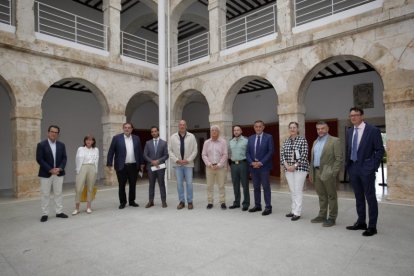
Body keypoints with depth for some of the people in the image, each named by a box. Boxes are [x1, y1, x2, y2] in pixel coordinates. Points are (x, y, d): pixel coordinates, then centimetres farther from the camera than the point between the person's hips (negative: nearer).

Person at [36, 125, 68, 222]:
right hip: (46, 173, -3)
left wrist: (59, 168, -12)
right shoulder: (41, 145, -4)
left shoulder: (61, 145, 6)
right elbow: (39, 159, -10)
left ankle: (59, 212, 17)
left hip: (59, 173, 3)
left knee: (58, 193, 9)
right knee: (45, 194, 4)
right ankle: (44, 214, 13)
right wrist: (50, 170, -16)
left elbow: (64, 158, 5)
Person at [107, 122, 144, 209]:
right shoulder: (116, 138, -1)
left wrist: (141, 163, 8)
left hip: (133, 166, 2)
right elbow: (111, 151, -2)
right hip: (121, 166, -2)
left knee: (133, 185, 10)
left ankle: (132, 201, 25)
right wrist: (109, 163, -6)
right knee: (122, 185, 7)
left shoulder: (136, 138, 7)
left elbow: (140, 151, 10)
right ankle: (122, 202, 22)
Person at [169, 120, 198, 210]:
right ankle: (182, 201, 18)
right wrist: (176, 160, -8)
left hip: (188, 163, -1)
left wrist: (188, 160, -9)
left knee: (189, 183, 1)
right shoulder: (173, 137, 4)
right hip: (177, 164, 1)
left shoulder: (191, 136, 1)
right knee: (179, 183, 6)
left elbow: (195, 150, 0)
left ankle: (190, 201, 14)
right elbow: (170, 150, 2)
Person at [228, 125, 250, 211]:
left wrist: (249, 163, -10)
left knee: (245, 185, 0)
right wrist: (230, 164, 13)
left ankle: (246, 203, 10)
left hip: (243, 164, -5)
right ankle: (236, 202, 22)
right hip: (233, 164, 5)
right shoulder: (231, 142, 14)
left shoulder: (246, 140, -2)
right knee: (235, 185, 11)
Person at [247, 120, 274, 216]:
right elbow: (248, 152, 9)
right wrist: (252, 162, -7)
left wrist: (261, 162, -15)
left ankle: (268, 207, 9)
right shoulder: (250, 138, 11)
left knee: (266, 187, 0)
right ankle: (257, 205, 22)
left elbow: (271, 151, -9)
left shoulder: (268, 137, -2)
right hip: (253, 166, 4)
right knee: (256, 187, 11)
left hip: (264, 166, -4)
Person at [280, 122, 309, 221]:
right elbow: (282, 154, 6)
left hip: (300, 168, -5)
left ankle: (297, 212, 3)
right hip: (288, 169, 5)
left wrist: (295, 165, -15)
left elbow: (304, 155, -11)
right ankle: (293, 210, 21)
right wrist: (286, 165, -8)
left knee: (298, 191, -4)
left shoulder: (302, 140, -4)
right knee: (292, 191, 11)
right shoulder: (286, 141, 10)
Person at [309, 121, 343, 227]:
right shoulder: (315, 142, 16)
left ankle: (332, 218, 14)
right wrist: (311, 172, 13)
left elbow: (339, 158, -10)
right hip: (316, 172, 6)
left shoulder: (334, 140, -4)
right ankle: (322, 216, 25)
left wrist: (333, 173, -16)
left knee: (331, 196, 4)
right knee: (321, 196, 15)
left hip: (328, 173, -6)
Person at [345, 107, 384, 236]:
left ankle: (372, 226, 14)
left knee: (370, 197, 3)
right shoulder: (349, 132, 10)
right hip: (353, 168, 6)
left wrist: (373, 167, -12)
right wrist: (347, 166, 8)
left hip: (366, 169, -5)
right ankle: (361, 222, 26)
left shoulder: (373, 130, -6)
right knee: (358, 197, 14)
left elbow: (380, 150, -6)